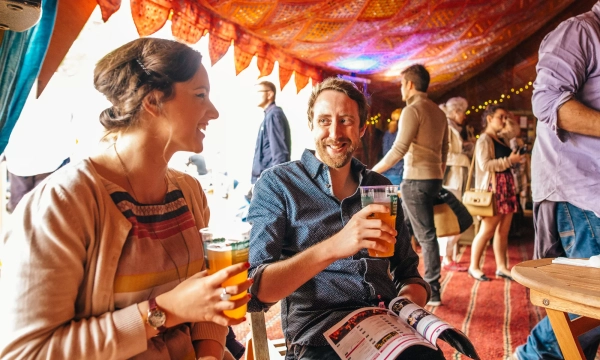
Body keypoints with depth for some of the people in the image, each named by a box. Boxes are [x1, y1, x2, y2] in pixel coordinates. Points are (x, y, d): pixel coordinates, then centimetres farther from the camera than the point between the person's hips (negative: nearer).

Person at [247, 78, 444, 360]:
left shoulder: (381, 188, 13)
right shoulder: (277, 184, -1)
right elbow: (256, 291, -12)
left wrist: (409, 300, -6)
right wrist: (331, 248, -27)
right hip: (319, 332, -5)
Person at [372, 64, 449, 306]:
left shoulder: (412, 110, -11)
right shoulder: (439, 112, 14)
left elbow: (399, 149, -18)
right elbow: (444, 150, 16)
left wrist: (373, 172, -12)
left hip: (416, 180, -8)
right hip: (434, 179, 8)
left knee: (426, 235, -2)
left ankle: (432, 292, 6)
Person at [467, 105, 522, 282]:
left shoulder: (503, 140, 20)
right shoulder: (484, 140, -6)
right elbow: (485, 165, -20)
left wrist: (517, 156, 17)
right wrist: (509, 160, -18)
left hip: (507, 185, 8)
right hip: (493, 187, -8)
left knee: (503, 230, 7)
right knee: (487, 230, -6)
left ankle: (502, 267, 13)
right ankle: (474, 267, 5)